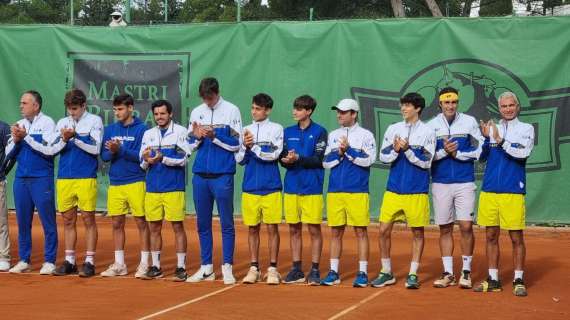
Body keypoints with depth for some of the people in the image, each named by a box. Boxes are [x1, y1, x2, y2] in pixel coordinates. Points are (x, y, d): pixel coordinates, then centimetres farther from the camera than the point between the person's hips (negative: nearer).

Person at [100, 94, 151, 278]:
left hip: (136, 183, -5)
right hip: (115, 183, 5)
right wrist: (111, 152, -14)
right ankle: (119, 265, 16)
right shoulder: (110, 129, 10)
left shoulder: (141, 129, -4)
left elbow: (142, 155, -11)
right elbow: (104, 156, 8)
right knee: (117, 224, 8)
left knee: (141, 223, 0)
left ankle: (144, 263, 6)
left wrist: (120, 150, -20)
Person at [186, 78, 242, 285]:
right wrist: (197, 136, -6)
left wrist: (214, 136, -15)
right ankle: (206, 268, 15)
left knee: (226, 223, 0)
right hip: (200, 175, 4)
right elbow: (190, 145, 15)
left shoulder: (231, 111, -1)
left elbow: (236, 144, -5)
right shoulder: (196, 113, 11)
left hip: (223, 175, -4)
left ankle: (227, 267, 4)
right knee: (203, 224, 8)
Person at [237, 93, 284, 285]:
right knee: (252, 228, 7)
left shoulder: (276, 129, 1)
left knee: (272, 227, 0)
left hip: (271, 187, -3)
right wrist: (245, 147, -11)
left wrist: (253, 146, -13)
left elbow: (274, 154, -11)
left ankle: (272, 269, 5)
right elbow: (240, 160, 7)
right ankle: (254, 268, 14)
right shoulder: (246, 131, 10)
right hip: (250, 187, 3)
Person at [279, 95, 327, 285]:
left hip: (312, 189, -4)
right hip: (291, 187, 4)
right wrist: (287, 160, -12)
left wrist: (298, 159, -20)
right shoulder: (288, 132, 12)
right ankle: (297, 270, 14)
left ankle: (314, 270, 5)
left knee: (314, 229, -1)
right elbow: (283, 158, 10)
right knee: (294, 229, 7)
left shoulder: (319, 132, -1)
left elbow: (319, 159, -9)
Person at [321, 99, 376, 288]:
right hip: (335, 191, 4)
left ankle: (363, 273, 3)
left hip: (357, 191, -4)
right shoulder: (333, 136, 14)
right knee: (335, 232, 6)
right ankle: (333, 272, 12)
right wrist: (339, 153, -8)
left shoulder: (366, 135, 1)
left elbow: (368, 159, -11)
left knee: (361, 231, -2)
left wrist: (348, 150, -14)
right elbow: (326, 162, 8)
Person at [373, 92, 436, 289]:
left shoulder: (427, 132, -3)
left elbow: (426, 162, -8)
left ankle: (413, 274, 12)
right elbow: (383, 156, 5)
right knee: (384, 230, 1)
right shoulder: (393, 129, 7)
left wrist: (407, 150, -19)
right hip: (393, 190, 3)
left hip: (417, 192, -3)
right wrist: (395, 150, -14)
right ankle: (386, 273, 14)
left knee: (417, 232, 3)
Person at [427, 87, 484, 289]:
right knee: (445, 229, 5)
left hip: (464, 183, -1)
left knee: (466, 226, -7)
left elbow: (480, 150, 3)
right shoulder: (431, 125, 4)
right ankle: (448, 273, 12)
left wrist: (458, 153, -9)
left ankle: (466, 271, 5)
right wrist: (444, 151, -14)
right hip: (440, 183, 1)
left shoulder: (469, 122, 3)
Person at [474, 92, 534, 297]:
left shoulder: (526, 129, 3)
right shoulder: (491, 129, 12)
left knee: (516, 237, 0)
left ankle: (518, 281, 8)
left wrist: (501, 141, -21)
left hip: (513, 192, -3)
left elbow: (523, 153, -13)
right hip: (489, 191, 4)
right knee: (491, 236, 7)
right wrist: (485, 138, -10)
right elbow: (481, 157, 6)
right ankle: (493, 280, 15)